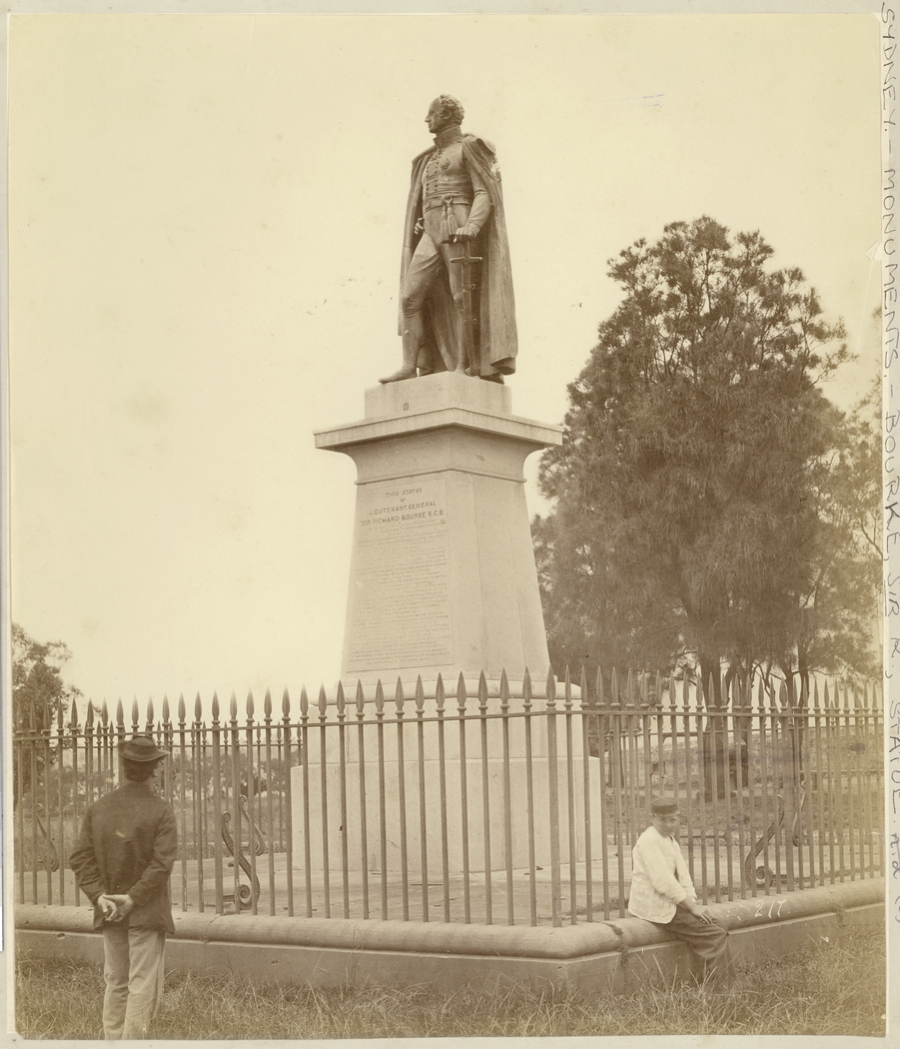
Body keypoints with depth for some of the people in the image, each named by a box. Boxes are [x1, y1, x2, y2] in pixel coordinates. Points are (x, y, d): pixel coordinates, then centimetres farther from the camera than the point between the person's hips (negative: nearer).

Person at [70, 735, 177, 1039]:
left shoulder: (97, 809, 4)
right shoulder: (161, 811, -11)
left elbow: (81, 857, -1)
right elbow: (162, 863, -19)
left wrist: (99, 896, -6)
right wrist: (133, 898, -15)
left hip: (110, 912, 5)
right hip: (147, 912, -5)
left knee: (116, 982, 15)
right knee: (143, 985, 0)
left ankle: (112, 1040, 19)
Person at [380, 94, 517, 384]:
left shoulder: (468, 147, 4)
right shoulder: (431, 159, 27)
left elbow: (484, 194, -7)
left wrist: (472, 226, -23)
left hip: (458, 229, -7)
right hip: (432, 234, 7)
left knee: (462, 300, -11)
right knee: (410, 296, -8)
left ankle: (464, 366, -10)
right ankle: (411, 366, -14)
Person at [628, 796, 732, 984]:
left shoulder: (671, 841, 15)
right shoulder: (648, 841, -16)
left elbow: (683, 875, 11)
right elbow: (663, 881, -21)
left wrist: (694, 903, -5)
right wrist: (692, 906, -17)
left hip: (671, 903, 9)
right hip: (656, 907, -9)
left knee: (719, 928, 3)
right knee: (715, 935, -13)